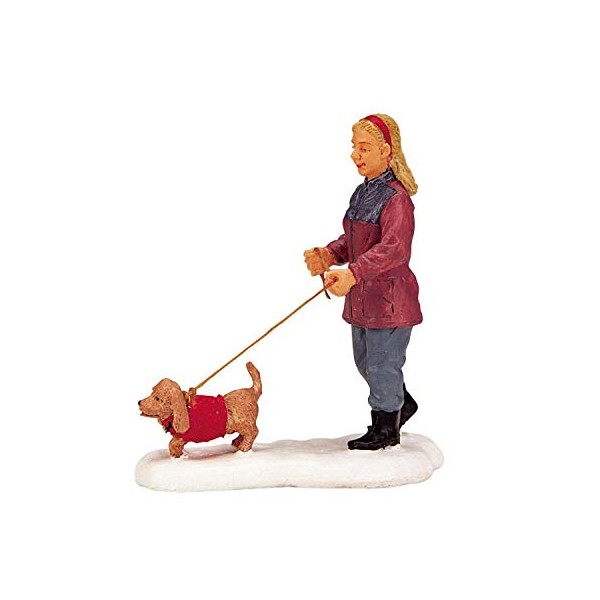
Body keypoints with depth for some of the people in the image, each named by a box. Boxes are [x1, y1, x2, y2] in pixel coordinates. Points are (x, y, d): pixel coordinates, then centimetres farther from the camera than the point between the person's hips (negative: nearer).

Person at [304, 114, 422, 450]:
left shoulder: (396, 198, -20)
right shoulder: (363, 192, 9)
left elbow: (394, 250, -33)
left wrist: (352, 274, -44)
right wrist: (330, 255, -5)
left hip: (390, 298, -9)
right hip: (363, 297, 10)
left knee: (382, 364, 3)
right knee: (365, 362, 21)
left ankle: (386, 430, 22)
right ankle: (402, 404, 44)